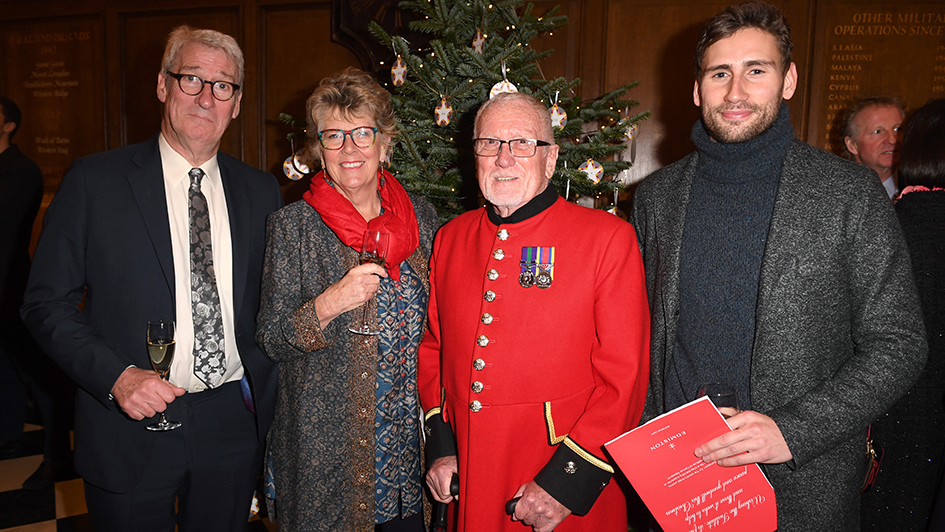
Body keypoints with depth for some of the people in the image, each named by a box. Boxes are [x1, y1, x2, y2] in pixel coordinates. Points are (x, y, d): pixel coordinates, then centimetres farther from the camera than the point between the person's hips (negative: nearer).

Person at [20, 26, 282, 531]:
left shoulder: (261, 191, 3)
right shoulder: (93, 181, -6)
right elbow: (45, 303, -4)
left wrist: (263, 392, -3)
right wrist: (116, 375, -17)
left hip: (233, 426, 3)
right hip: (130, 429, -2)